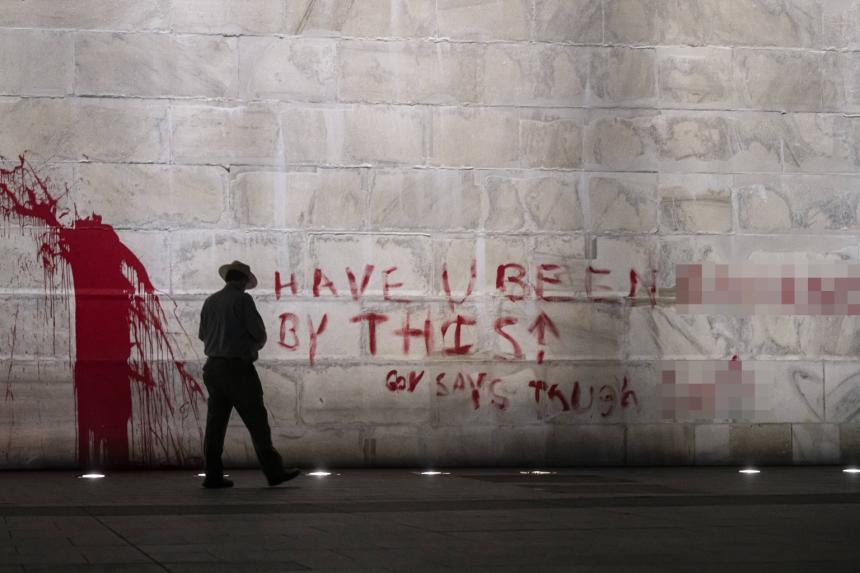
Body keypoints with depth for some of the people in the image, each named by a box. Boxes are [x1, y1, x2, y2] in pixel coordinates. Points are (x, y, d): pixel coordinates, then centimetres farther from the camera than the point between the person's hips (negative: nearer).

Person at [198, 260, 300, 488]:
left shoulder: (210, 301, 8)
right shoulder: (242, 299, -10)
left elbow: (203, 334, 17)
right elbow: (259, 333, -10)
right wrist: (257, 344, 12)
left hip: (213, 366, 6)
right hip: (238, 367, -6)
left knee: (216, 421, 7)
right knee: (256, 421, -2)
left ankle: (213, 475, 6)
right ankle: (274, 471, -1)